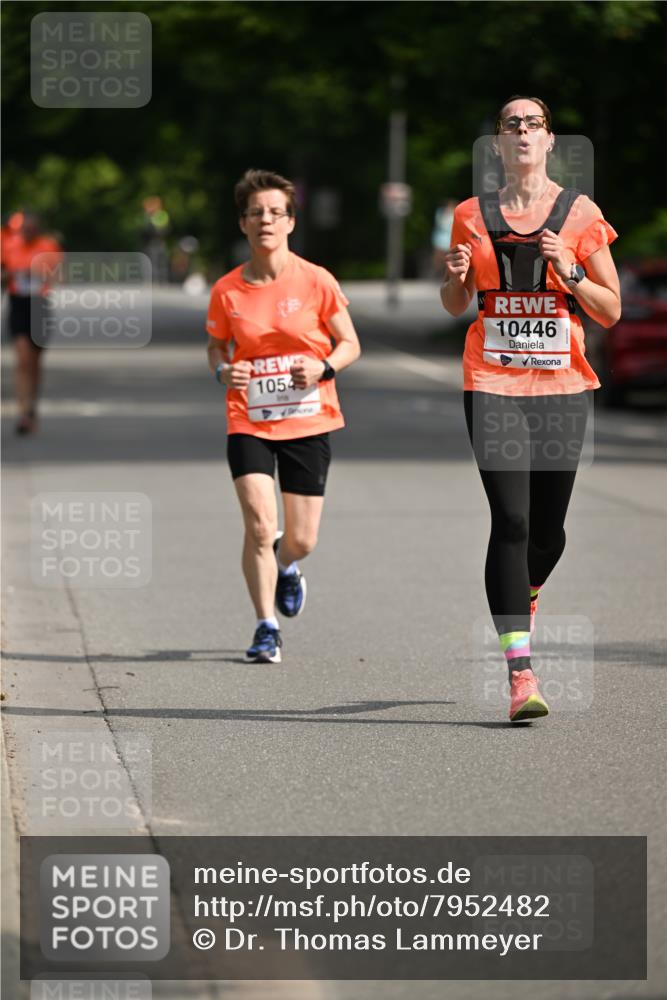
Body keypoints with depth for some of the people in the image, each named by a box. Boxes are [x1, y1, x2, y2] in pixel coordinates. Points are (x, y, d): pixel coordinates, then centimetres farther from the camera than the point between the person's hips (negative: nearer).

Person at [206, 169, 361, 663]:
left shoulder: (316, 281, -6)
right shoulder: (227, 290, -2)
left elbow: (350, 344, 2)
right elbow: (217, 346, 13)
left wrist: (323, 368, -18)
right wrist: (223, 371, -10)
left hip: (309, 421, 0)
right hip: (249, 422, 0)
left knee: (301, 540, 5)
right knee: (260, 524, -17)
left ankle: (285, 566, 43)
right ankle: (266, 627, -5)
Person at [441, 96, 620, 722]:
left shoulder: (580, 214, 4)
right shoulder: (473, 216, 7)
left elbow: (611, 312, 5)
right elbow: (455, 306, 18)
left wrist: (572, 273, -12)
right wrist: (456, 277, -4)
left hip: (562, 382, 1)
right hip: (492, 382, -1)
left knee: (547, 529, 5)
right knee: (511, 519, -13)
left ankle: (524, 595, 42)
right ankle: (520, 674, -14)